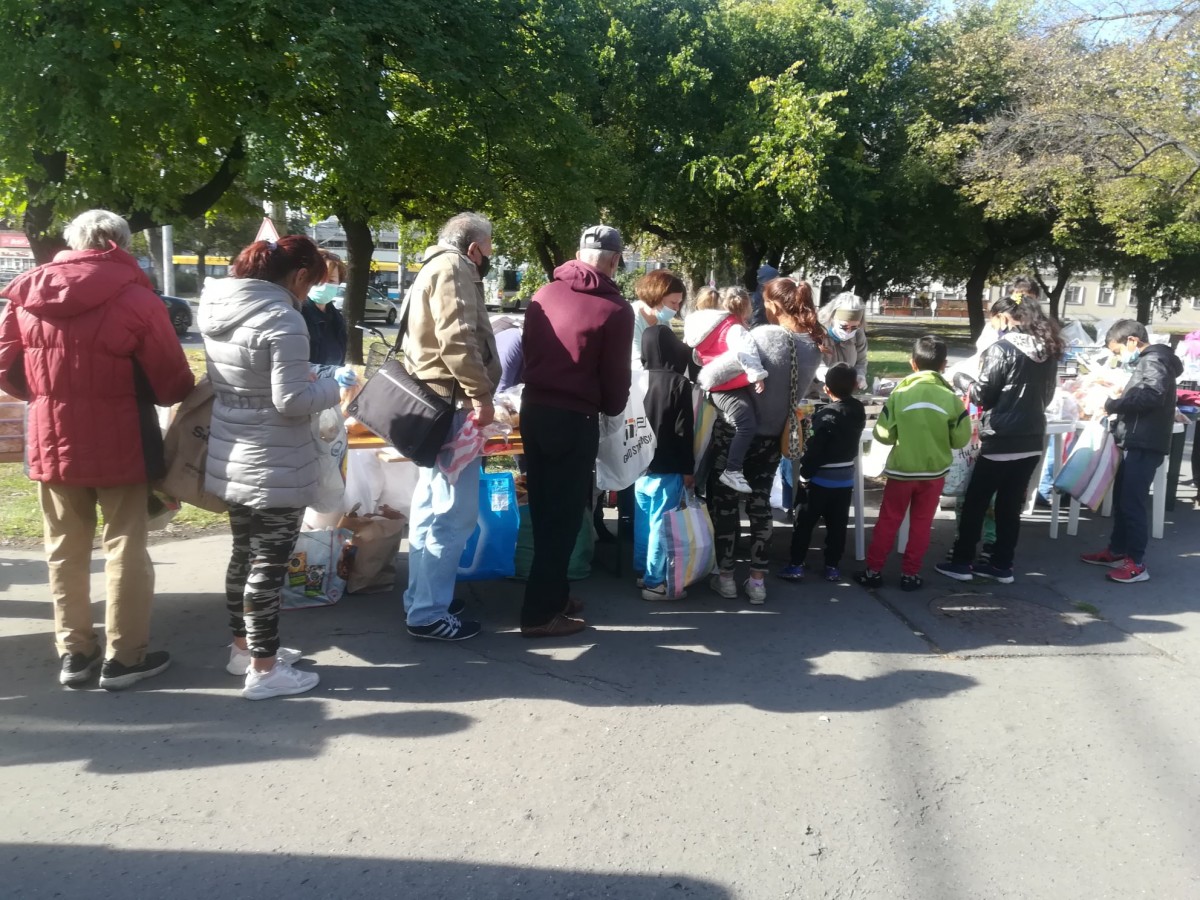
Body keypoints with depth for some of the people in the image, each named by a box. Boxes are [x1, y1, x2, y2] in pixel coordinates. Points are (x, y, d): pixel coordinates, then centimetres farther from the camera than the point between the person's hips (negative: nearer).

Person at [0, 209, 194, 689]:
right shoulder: (134, 296, -11)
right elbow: (172, 381, -10)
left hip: (52, 442, 4)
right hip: (119, 443, -4)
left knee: (65, 551, 15)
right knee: (125, 547, 7)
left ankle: (74, 652, 24)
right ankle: (124, 657, 13)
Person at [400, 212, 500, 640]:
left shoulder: (436, 267, 24)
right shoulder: (453, 268, -10)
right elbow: (456, 338, -24)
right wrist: (480, 394, -23)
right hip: (451, 404, -11)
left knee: (433, 508, 16)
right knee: (453, 512, -9)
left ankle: (422, 600, 25)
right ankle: (429, 614, -5)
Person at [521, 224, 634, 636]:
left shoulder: (543, 294, 6)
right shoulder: (616, 309, -10)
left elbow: (530, 354, 11)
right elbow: (615, 375, -6)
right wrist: (611, 407, 14)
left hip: (533, 409, 6)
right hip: (575, 418, -6)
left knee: (544, 510, 16)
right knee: (564, 515, 2)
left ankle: (552, 594, 28)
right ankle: (540, 613, 6)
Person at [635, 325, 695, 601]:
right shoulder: (678, 383, -12)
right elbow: (684, 431, -12)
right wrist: (688, 469, -5)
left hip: (640, 464, 6)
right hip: (667, 467, -5)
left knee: (642, 520, 15)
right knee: (660, 523, -1)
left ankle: (642, 571, 27)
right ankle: (655, 582, 3)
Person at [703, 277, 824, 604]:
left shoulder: (764, 337, -24)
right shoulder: (813, 346, -4)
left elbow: (712, 373, -25)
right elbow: (797, 386, 7)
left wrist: (699, 379, -6)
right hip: (773, 435, 6)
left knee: (725, 501, 9)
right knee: (760, 502, 15)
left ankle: (725, 577, 16)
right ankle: (757, 580, 19)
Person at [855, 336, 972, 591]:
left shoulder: (900, 394, -11)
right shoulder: (951, 398, -8)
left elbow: (883, 434, -8)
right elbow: (961, 439, -2)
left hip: (901, 470, -1)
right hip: (934, 471, 1)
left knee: (888, 521, 10)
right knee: (921, 524, 13)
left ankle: (873, 570, 15)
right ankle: (910, 574, 18)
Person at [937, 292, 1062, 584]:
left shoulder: (1002, 349, -14)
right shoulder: (1048, 350, 8)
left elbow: (982, 395, -10)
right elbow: (1046, 395, 18)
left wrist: (961, 379, 7)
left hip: (1002, 440, -6)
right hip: (1032, 440, 7)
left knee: (975, 502, 6)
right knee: (1011, 505, 14)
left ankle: (961, 562, 12)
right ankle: (1002, 564, 20)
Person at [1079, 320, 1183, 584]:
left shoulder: (1155, 360, -10)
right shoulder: (1144, 362, 21)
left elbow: (1151, 395, -25)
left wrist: (1112, 403, -17)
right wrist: (1117, 412, 8)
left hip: (1145, 445, -10)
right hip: (1135, 443, 10)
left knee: (1133, 503, -8)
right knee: (1122, 500, 15)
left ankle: (1136, 563, -3)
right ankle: (1117, 551, 26)